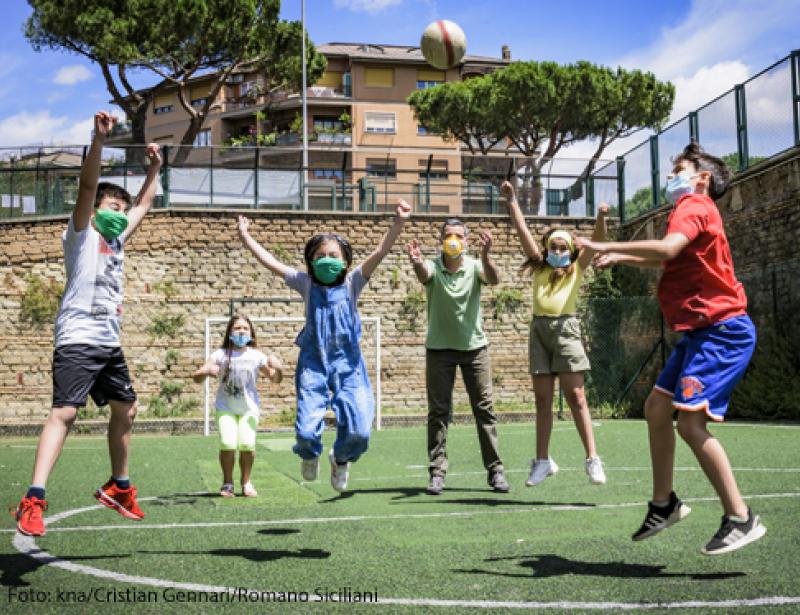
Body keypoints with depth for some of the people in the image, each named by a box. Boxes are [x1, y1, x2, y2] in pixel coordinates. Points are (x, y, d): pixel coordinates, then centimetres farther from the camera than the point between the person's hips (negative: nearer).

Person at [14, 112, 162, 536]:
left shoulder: (116, 240, 19)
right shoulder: (82, 233, 0)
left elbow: (144, 204, 31)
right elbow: (88, 185, -16)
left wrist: (154, 168, 29)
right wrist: (99, 139, -27)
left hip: (109, 343, 9)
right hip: (78, 340, -9)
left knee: (125, 409, 15)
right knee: (64, 412, -20)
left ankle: (118, 487, 30)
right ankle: (33, 501, -25)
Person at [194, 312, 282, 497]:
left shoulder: (256, 357, -4)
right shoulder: (221, 355, -7)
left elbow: (275, 379, 3)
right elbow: (197, 377, -11)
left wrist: (278, 368, -19)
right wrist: (206, 371, -34)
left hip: (249, 407, 1)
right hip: (225, 407, 0)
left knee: (247, 443, -16)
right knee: (227, 443, -17)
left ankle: (246, 482, 10)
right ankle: (227, 483, 8)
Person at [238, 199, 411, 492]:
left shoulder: (351, 283, 1)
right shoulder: (306, 284, 4)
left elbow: (379, 252, -10)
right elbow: (271, 262, 5)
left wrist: (398, 224, -21)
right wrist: (246, 237, 5)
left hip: (347, 364, 0)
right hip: (313, 363, 0)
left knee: (359, 430, -11)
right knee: (307, 430, -9)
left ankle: (341, 458, 26)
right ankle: (310, 454, 31)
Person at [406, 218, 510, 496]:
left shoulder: (474, 266, -5)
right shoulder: (433, 267, -8)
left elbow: (493, 279, -25)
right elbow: (423, 275, -31)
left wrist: (485, 256, -47)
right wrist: (417, 263, -56)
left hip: (474, 346, 1)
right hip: (439, 347, -1)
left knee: (485, 409, 2)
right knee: (438, 411, 0)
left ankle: (495, 470, 9)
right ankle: (437, 471, 5)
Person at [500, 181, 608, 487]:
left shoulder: (576, 269, 11)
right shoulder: (540, 267, 17)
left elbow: (596, 241, -4)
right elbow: (522, 229, 12)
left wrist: (601, 218, -20)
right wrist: (511, 200, 7)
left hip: (565, 328, -3)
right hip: (539, 329, 3)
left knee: (575, 396, -7)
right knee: (542, 399, 5)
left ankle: (592, 459, -5)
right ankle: (543, 461, 10)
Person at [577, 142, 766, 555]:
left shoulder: (694, 206, -10)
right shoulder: (692, 211, 20)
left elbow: (668, 248, -31)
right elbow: (668, 260, 37)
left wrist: (607, 246, -23)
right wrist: (623, 258, 24)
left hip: (721, 330, -10)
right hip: (701, 332, 10)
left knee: (691, 422, -17)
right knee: (656, 406, 11)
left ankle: (740, 518, -9)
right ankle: (663, 504, 22)